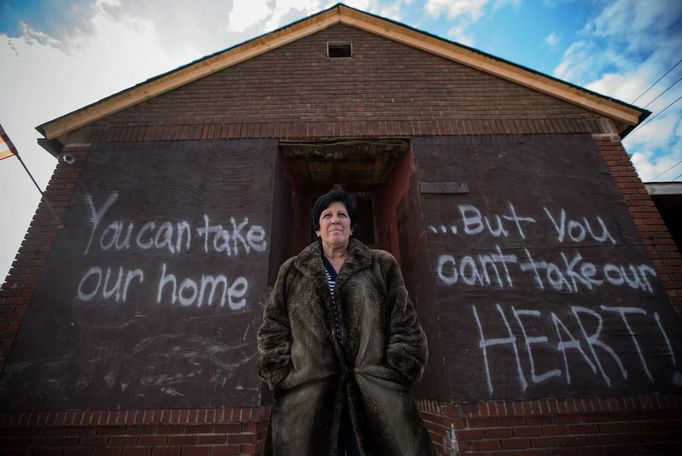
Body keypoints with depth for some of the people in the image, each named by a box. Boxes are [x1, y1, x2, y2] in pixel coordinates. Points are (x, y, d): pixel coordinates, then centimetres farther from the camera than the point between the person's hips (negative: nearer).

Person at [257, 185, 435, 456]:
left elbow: (405, 327, 5)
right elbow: (273, 330, 8)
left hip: (376, 396, 0)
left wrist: (395, 377, -4)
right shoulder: (291, 272, 11)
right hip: (308, 399, 1)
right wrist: (284, 380, -3)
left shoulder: (383, 266, 9)